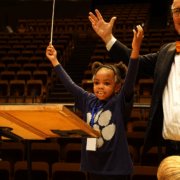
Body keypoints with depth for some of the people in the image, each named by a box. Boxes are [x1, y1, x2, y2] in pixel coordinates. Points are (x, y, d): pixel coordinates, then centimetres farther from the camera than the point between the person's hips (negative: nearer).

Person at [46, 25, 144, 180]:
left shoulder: (120, 103, -7)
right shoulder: (88, 101, 8)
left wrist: (135, 50, -34)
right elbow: (70, 84, 17)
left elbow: (130, 80, -20)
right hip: (95, 166, 5)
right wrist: (54, 61, 22)